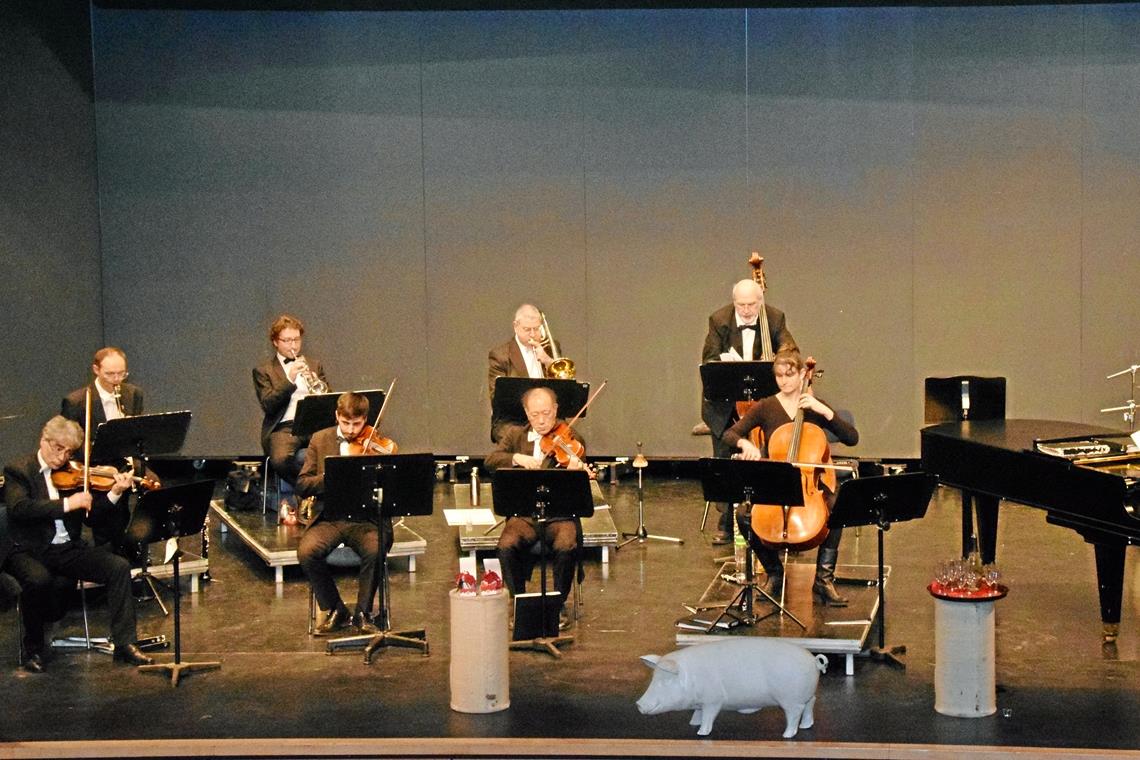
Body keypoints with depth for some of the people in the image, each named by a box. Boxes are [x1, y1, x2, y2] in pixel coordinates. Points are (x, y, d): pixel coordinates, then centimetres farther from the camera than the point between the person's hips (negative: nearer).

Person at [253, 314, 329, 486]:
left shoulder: (314, 365, 21)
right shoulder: (263, 370, 9)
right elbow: (268, 406, -4)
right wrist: (289, 380, -15)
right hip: (284, 427, -2)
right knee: (280, 459, -35)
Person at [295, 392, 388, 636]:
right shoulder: (320, 440, 9)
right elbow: (302, 485, 3)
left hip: (367, 519, -1)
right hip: (330, 518, 2)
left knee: (375, 551, -33)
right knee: (307, 552, -28)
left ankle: (363, 613, -9)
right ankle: (335, 611, -5)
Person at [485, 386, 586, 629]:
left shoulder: (569, 437, 3)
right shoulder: (514, 435, 10)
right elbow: (490, 461, -4)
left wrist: (577, 467, -35)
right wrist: (517, 458, -22)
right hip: (523, 515, 2)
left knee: (566, 546, -30)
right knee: (507, 546, -27)